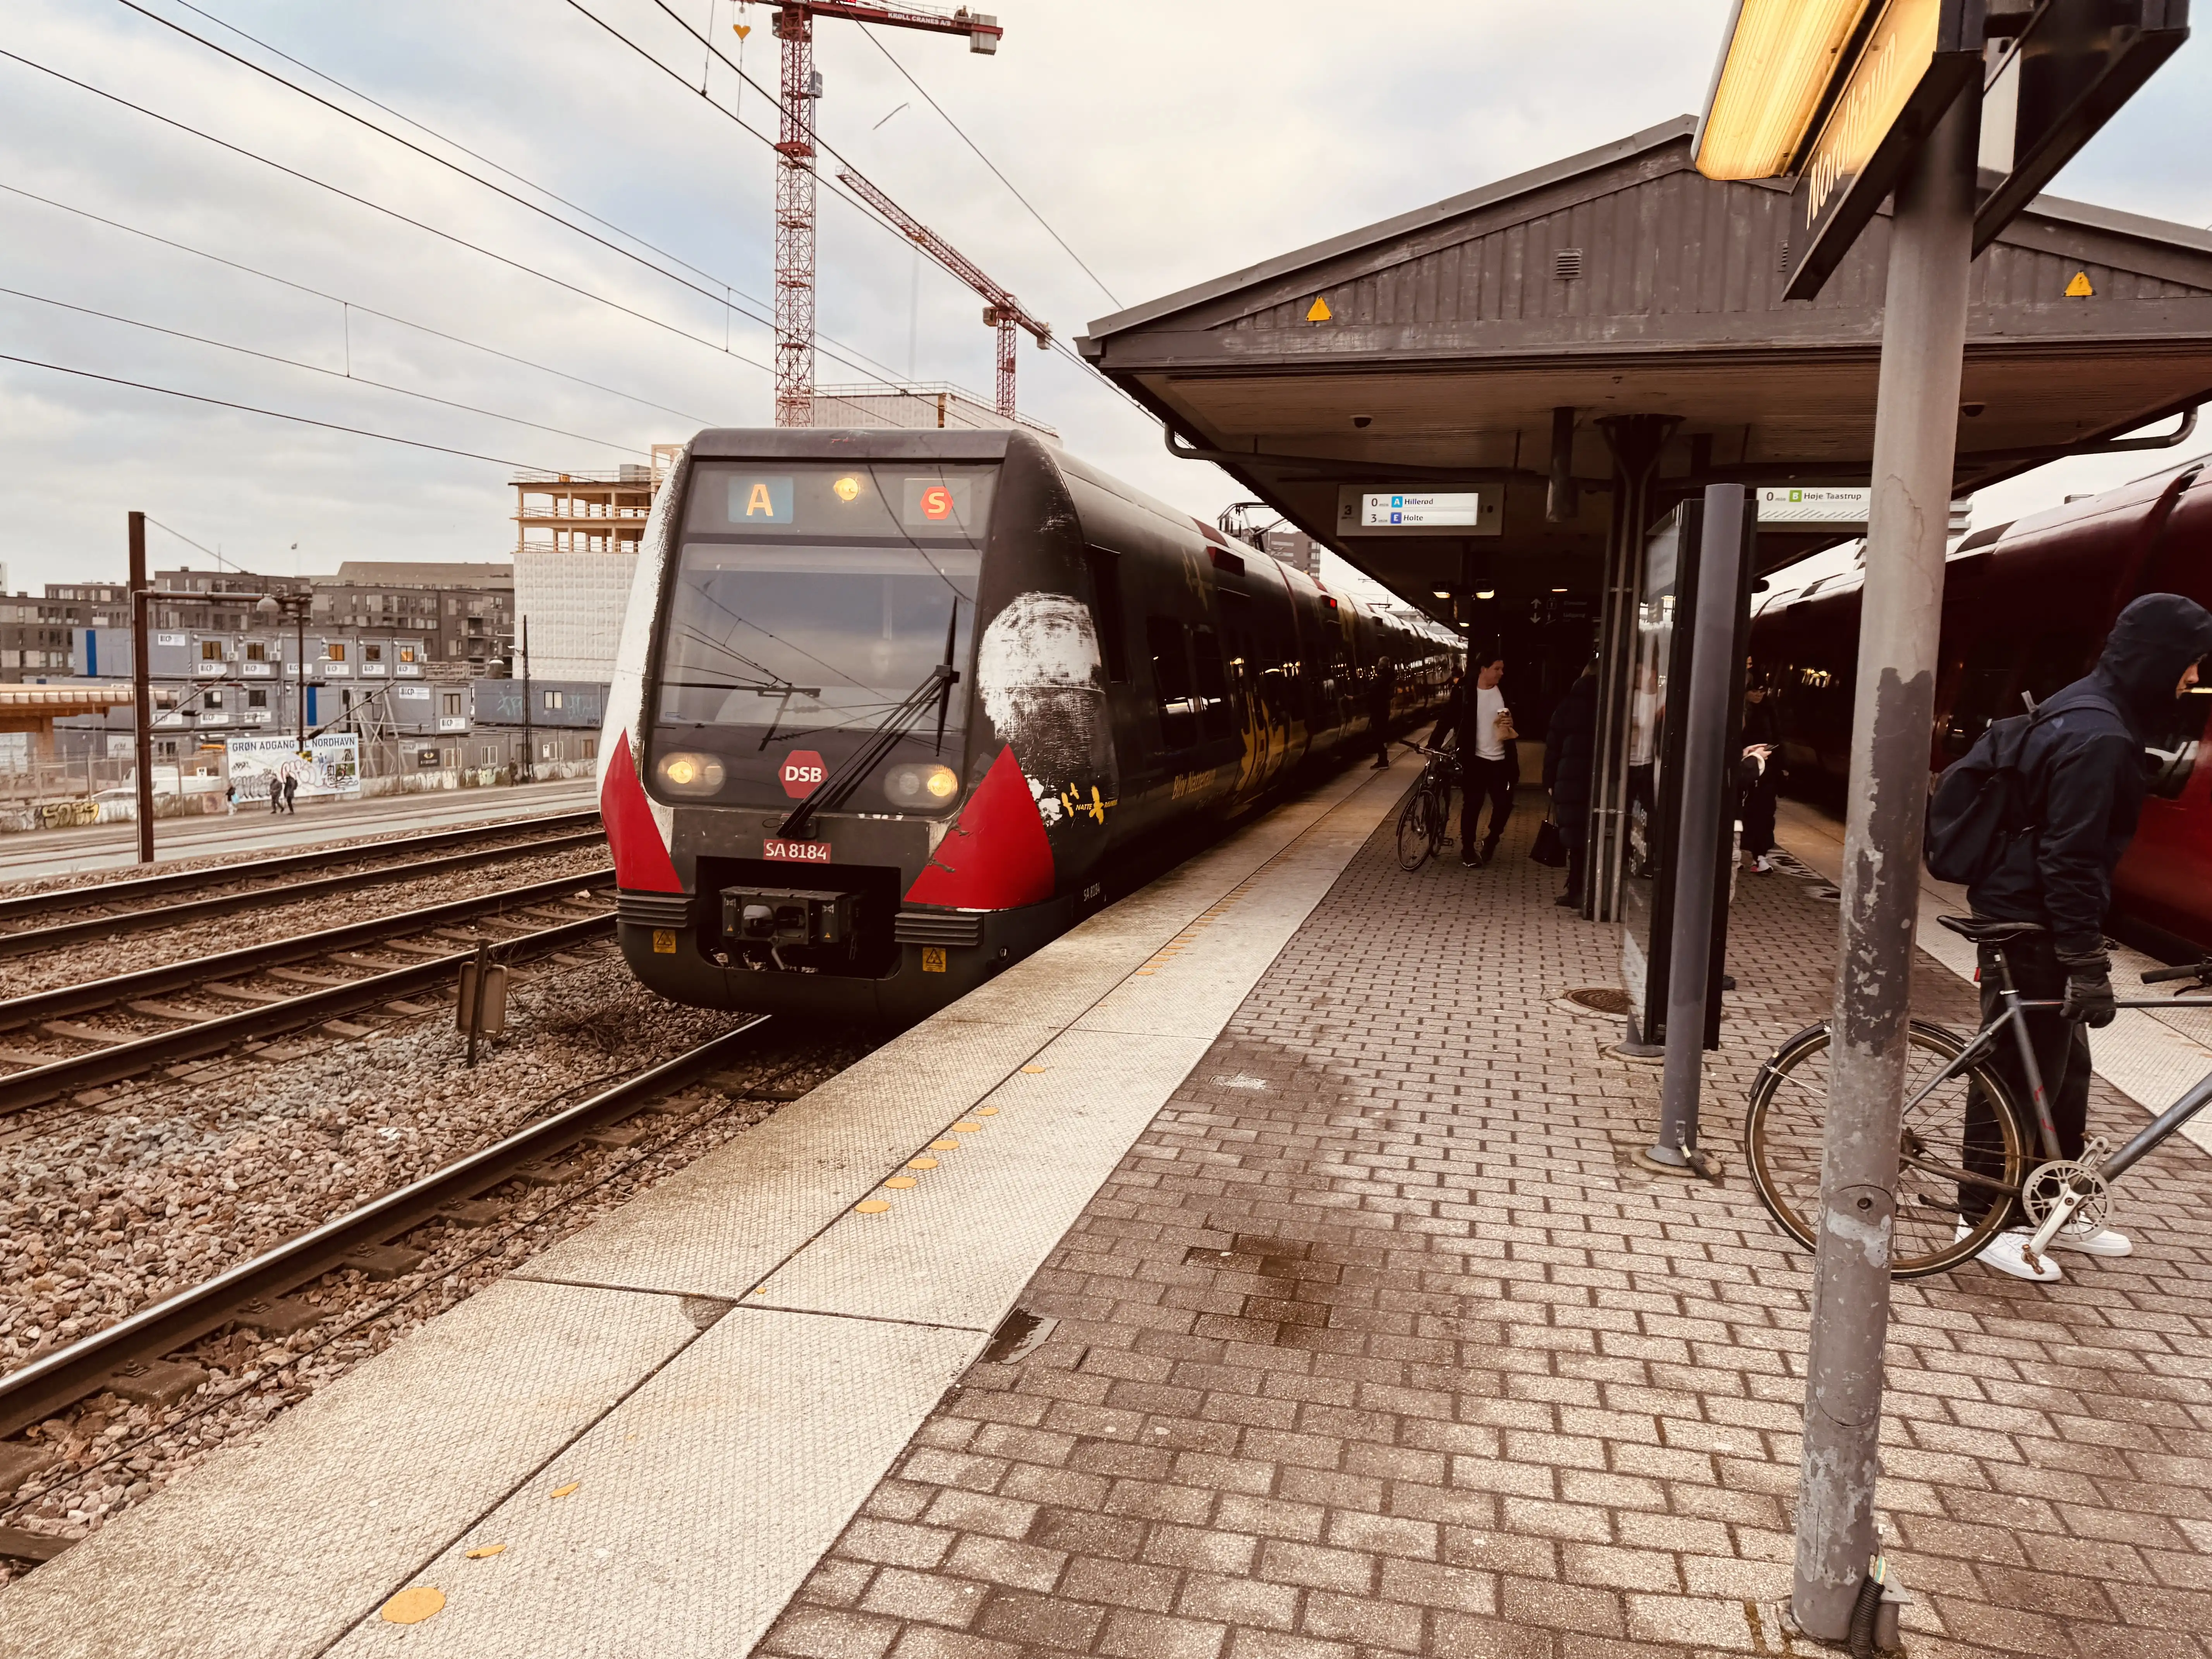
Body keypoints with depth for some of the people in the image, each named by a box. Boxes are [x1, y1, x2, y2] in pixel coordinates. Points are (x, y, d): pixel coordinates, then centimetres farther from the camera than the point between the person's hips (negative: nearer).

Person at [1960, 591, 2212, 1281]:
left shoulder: (2085, 713, 11)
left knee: (2065, 1069, 19)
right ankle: (1984, 1219, 11)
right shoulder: (2097, 737, -22)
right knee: (2020, 1074, -1)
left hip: (2029, 915, 11)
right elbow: (2070, 860, -25)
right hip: (2030, 928, -11)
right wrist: (2088, 964, -23)